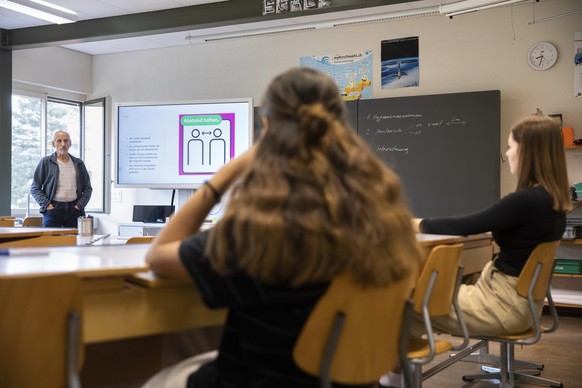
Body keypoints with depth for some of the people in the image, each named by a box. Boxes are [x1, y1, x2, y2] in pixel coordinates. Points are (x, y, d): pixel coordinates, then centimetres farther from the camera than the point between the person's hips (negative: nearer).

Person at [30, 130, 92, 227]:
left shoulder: (78, 164, 13)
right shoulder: (46, 162, 4)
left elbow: (87, 188, 15)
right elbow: (35, 188, 4)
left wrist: (80, 205, 2)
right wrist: (46, 205, -7)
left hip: (74, 209, 2)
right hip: (53, 209, -2)